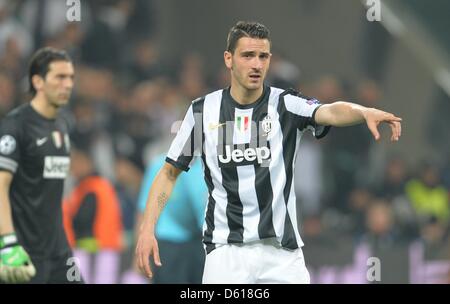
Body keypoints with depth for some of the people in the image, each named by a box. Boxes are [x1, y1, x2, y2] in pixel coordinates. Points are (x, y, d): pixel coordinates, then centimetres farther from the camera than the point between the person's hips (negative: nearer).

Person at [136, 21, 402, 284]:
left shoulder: (286, 105, -3)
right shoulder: (203, 111, 2)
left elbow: (330, 113, -24)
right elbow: (169, 173, 10)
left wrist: (366, 112, -45)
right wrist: (148, 229, -1)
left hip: (282, 252, 0)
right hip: (226, 251, 0)